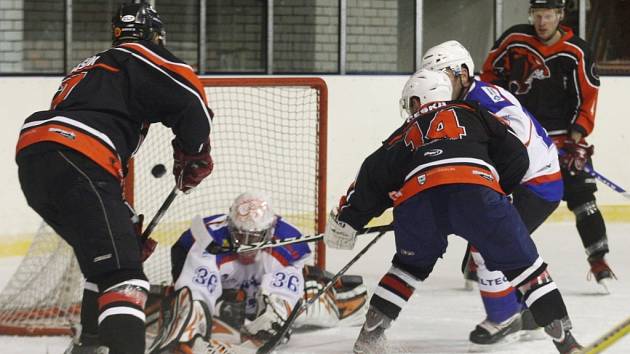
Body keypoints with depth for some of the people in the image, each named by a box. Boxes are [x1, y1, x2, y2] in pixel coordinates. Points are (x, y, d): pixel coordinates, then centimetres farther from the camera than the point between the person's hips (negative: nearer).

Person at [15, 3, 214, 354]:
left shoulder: (95, 67, 38)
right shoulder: (139, 57, 11)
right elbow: (189, 98, -4)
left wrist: (121, 214, 37)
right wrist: (194, 155, 11)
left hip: (32, 161, 9)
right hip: (71, 163, -9)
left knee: (104, 256, 26)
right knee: (120, 264, -18)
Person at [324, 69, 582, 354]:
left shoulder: (403, 136, 34)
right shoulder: (471, 114, 31)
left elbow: (372, 178, 29)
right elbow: (515, 155, 22)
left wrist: (345, 221, 39)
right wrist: (500, 189, 36)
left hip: (417, 198, 2)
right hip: (476, 189, -2)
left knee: (411, 265, 29)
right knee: (522, 263, 10)